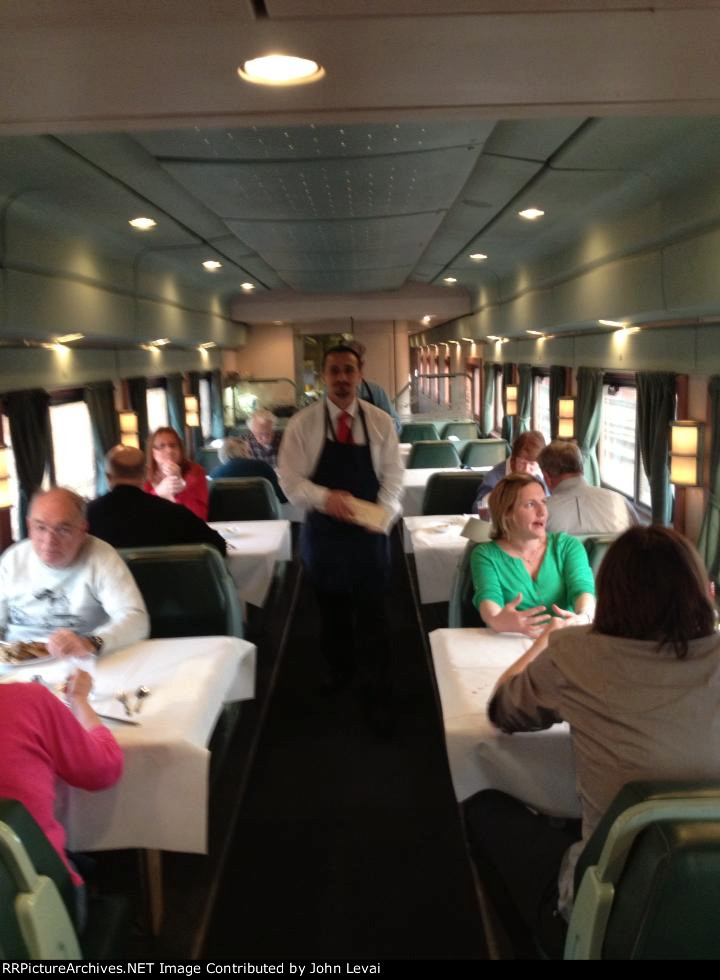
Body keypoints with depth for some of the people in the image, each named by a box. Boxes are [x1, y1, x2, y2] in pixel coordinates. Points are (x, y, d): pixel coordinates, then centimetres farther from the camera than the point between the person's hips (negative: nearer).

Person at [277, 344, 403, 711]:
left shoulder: (380, 422, -2)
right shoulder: (302, 423, -5)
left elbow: (393, 475, 0)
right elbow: (290, 480, -7)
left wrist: (383, 514, -17)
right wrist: (325, 497, -24)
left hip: (369, 530, 0)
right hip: (323, 529, 1)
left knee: (372, 607, 7)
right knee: (331, 605, 17)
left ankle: (380, 679, 25)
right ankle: (339, 668, 39)